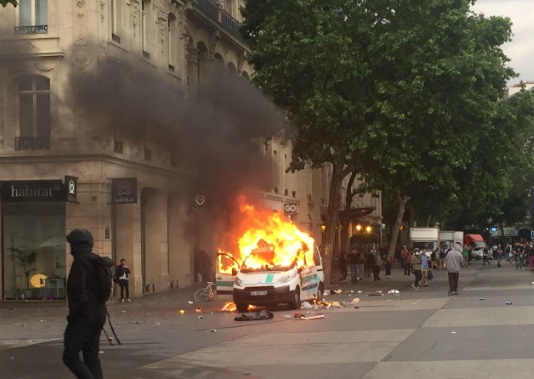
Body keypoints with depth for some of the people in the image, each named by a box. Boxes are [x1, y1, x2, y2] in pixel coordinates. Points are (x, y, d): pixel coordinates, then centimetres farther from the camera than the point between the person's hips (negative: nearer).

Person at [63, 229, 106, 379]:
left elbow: (78, 291, -21)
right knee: (92, 358, 10)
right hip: (98, 316, 9)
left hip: (84, 317, -9)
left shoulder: (81, 261, -14)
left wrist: (72, 315, -11)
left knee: (70, 356, -4)